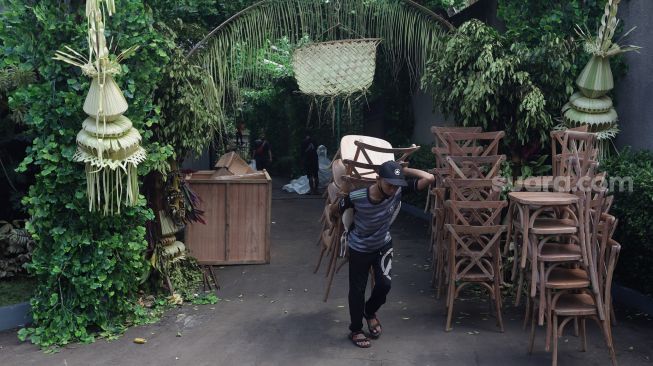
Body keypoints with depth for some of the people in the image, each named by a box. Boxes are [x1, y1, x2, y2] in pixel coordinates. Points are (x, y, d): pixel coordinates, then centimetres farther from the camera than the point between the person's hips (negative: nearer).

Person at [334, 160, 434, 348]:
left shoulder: (399, 190, -25)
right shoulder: (356, 197, -32)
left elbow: (429, 178, -31)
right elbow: (336, 211, -11)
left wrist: (404, 170, -27)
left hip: (383, 245, 2)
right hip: (359, 248, -2)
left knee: (384, 284, -4)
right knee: (357, 289, 6)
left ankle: (370, 312, 30)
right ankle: (355, 330, 27)